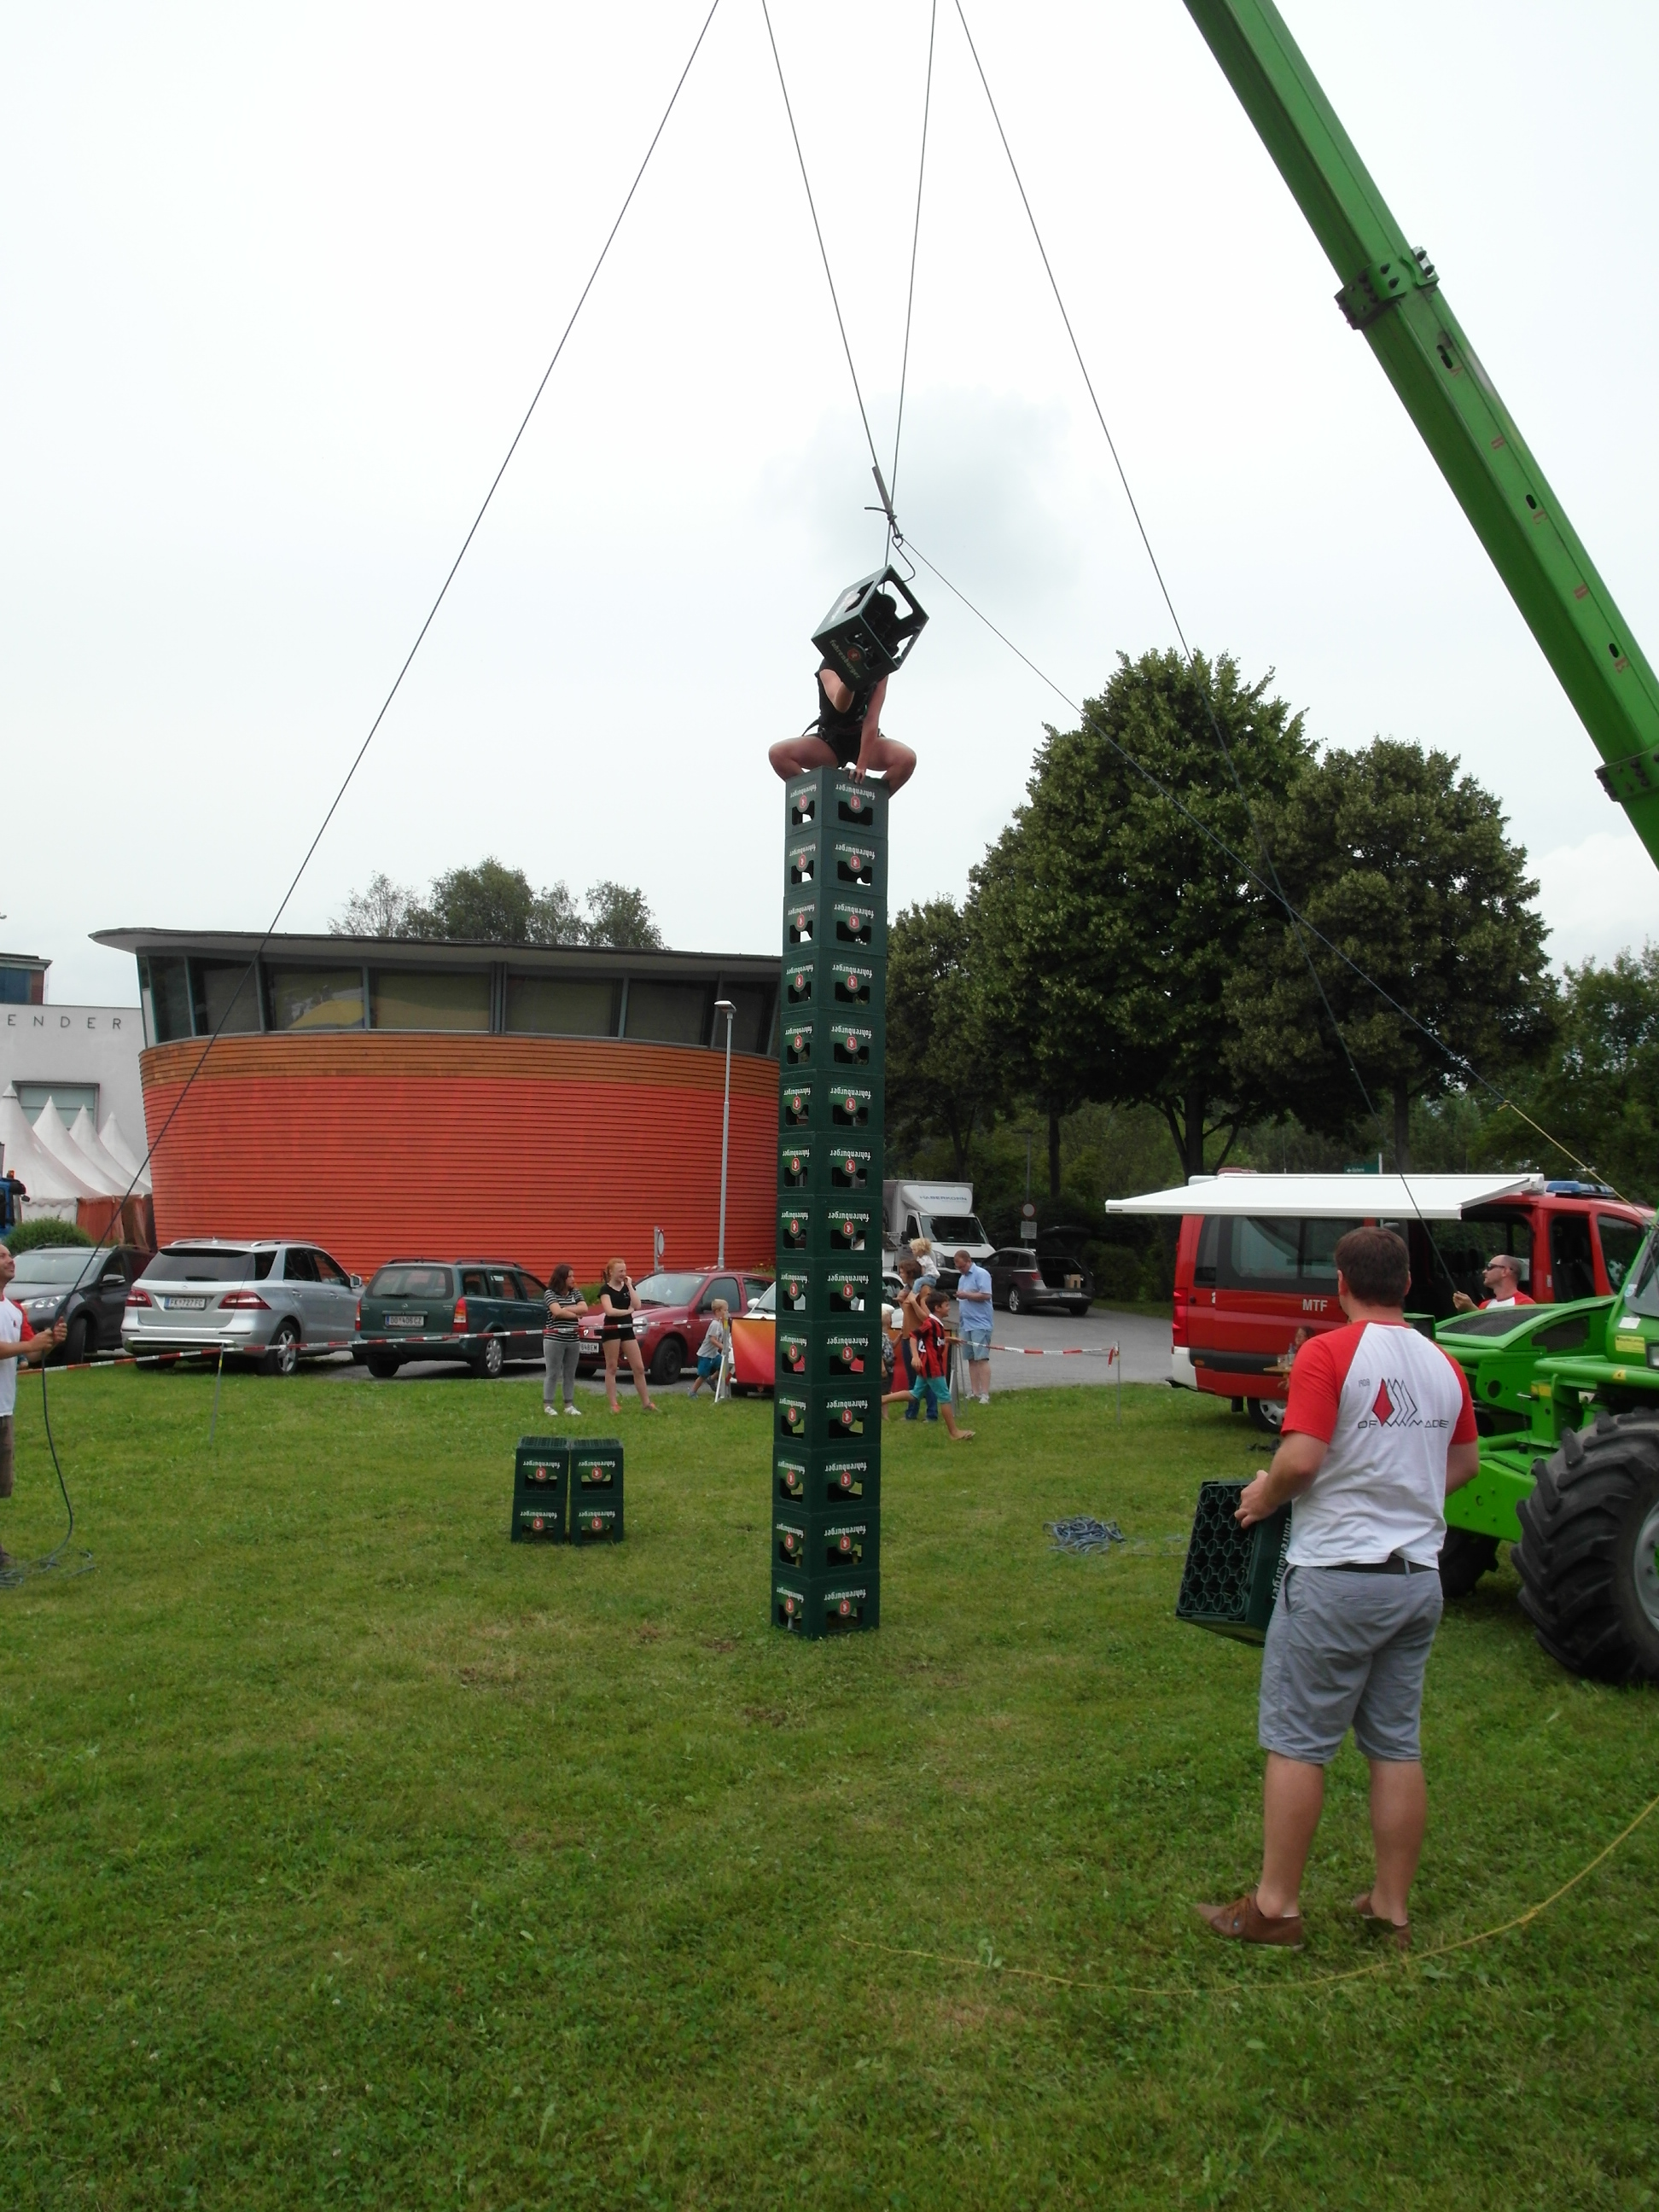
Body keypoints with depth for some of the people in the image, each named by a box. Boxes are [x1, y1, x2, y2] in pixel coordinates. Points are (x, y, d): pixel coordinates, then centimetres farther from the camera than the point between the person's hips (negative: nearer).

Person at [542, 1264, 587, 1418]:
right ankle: (548, 1405, 4)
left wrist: (565, 1309, -13)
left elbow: (584, 1308, -3)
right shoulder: (551, 1293, -4)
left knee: (570, 1374, 10)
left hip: (573, 1340, 5)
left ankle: (569, 1405, 16)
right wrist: (575, 1314, -6)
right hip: (554, 1340, -5)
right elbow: (557, 1312, -18)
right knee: (552, 1374, -1)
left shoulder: (575, 1293, 12)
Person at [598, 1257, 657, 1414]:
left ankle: (646, 1403, 10)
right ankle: (613, 1404, 5)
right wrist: (628, 1310, -8)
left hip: (627, 1329, 5)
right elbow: (609, 1311, -19)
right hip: (611, 1330, -5)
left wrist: (630, 1285, -6)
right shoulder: (605, 1289, -5)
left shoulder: (628, 1286, 10)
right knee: (611, 1368, 1)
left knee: (639, 1367, 4)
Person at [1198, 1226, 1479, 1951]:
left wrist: (1264, 1496, -4)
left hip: (1337, 1575, -6)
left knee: (1296, 1742, 4)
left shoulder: (1329, 1353, -15)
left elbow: (1301, 1459, -22)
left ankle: (1274, 1906, 12)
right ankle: (1392, 1906, 23)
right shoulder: (1443, 1366, 6)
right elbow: (1465, 1462, 18)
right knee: (1397, 1745, 14)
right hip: (1419, 1578, 7)